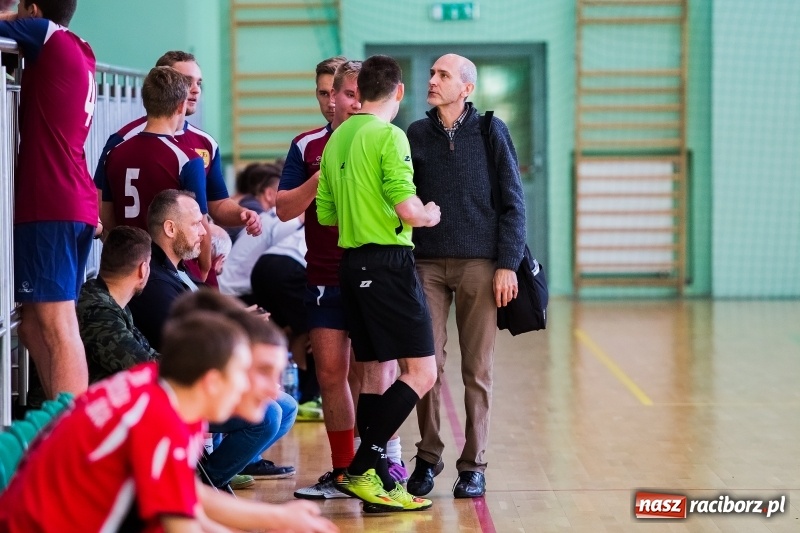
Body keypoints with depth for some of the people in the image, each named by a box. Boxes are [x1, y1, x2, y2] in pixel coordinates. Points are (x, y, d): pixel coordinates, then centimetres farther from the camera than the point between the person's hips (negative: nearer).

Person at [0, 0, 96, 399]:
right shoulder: (79, 53, 19)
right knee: (35, 325, 12)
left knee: (57, 326, -13)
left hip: (49, 206, -9)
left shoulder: (49, 37, -5)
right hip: (75, 206, 9)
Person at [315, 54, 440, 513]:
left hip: (353, 263, 9)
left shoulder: (337, 139, 11)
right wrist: (429, 215, 1)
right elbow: (406, 208, -19)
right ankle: (362, 470, -12)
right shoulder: (389, 136, -12)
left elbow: (325, 213, 16)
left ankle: (376, 482, 11)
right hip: (389, 262, -9)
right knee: (421, 372, -6)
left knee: (376, 373, 12)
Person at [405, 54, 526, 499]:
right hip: (427, 265, 2)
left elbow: (513, 202, 0)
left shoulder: (491, 131, 1)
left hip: (479, 266, -2)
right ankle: (428, 458, 12)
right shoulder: (417, 135, 8)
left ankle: (473, 466, 9)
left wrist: (507, 265, -6)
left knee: (477, 370, 1)